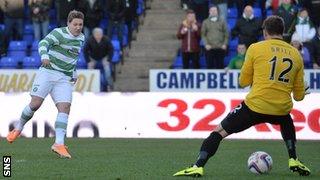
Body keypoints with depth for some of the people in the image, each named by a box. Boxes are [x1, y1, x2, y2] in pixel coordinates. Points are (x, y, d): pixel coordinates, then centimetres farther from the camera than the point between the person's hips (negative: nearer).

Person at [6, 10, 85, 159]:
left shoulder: (81, 38, 13)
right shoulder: (59, 33, -9)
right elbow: (44, 43, -25)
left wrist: (74, 73, 24)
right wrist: (44, 56, -44)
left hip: (65, 78, 5)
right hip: (48, 72, -5)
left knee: (65, 107, -13)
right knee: (35, 103, -11)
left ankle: (59, 144, -18)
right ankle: (18, 129, 16)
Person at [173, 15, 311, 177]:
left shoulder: (255, 48, 0)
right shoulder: (296, 54, 8)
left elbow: (243, 82, 6)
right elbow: (299, 95, 12)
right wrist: (303, 92, 36)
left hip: (255, 106, -3)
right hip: (282, 108, 3)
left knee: (219, 132, 10)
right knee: (287, 123, 39)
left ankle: (198, 166, -3)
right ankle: (294, 161, 26)